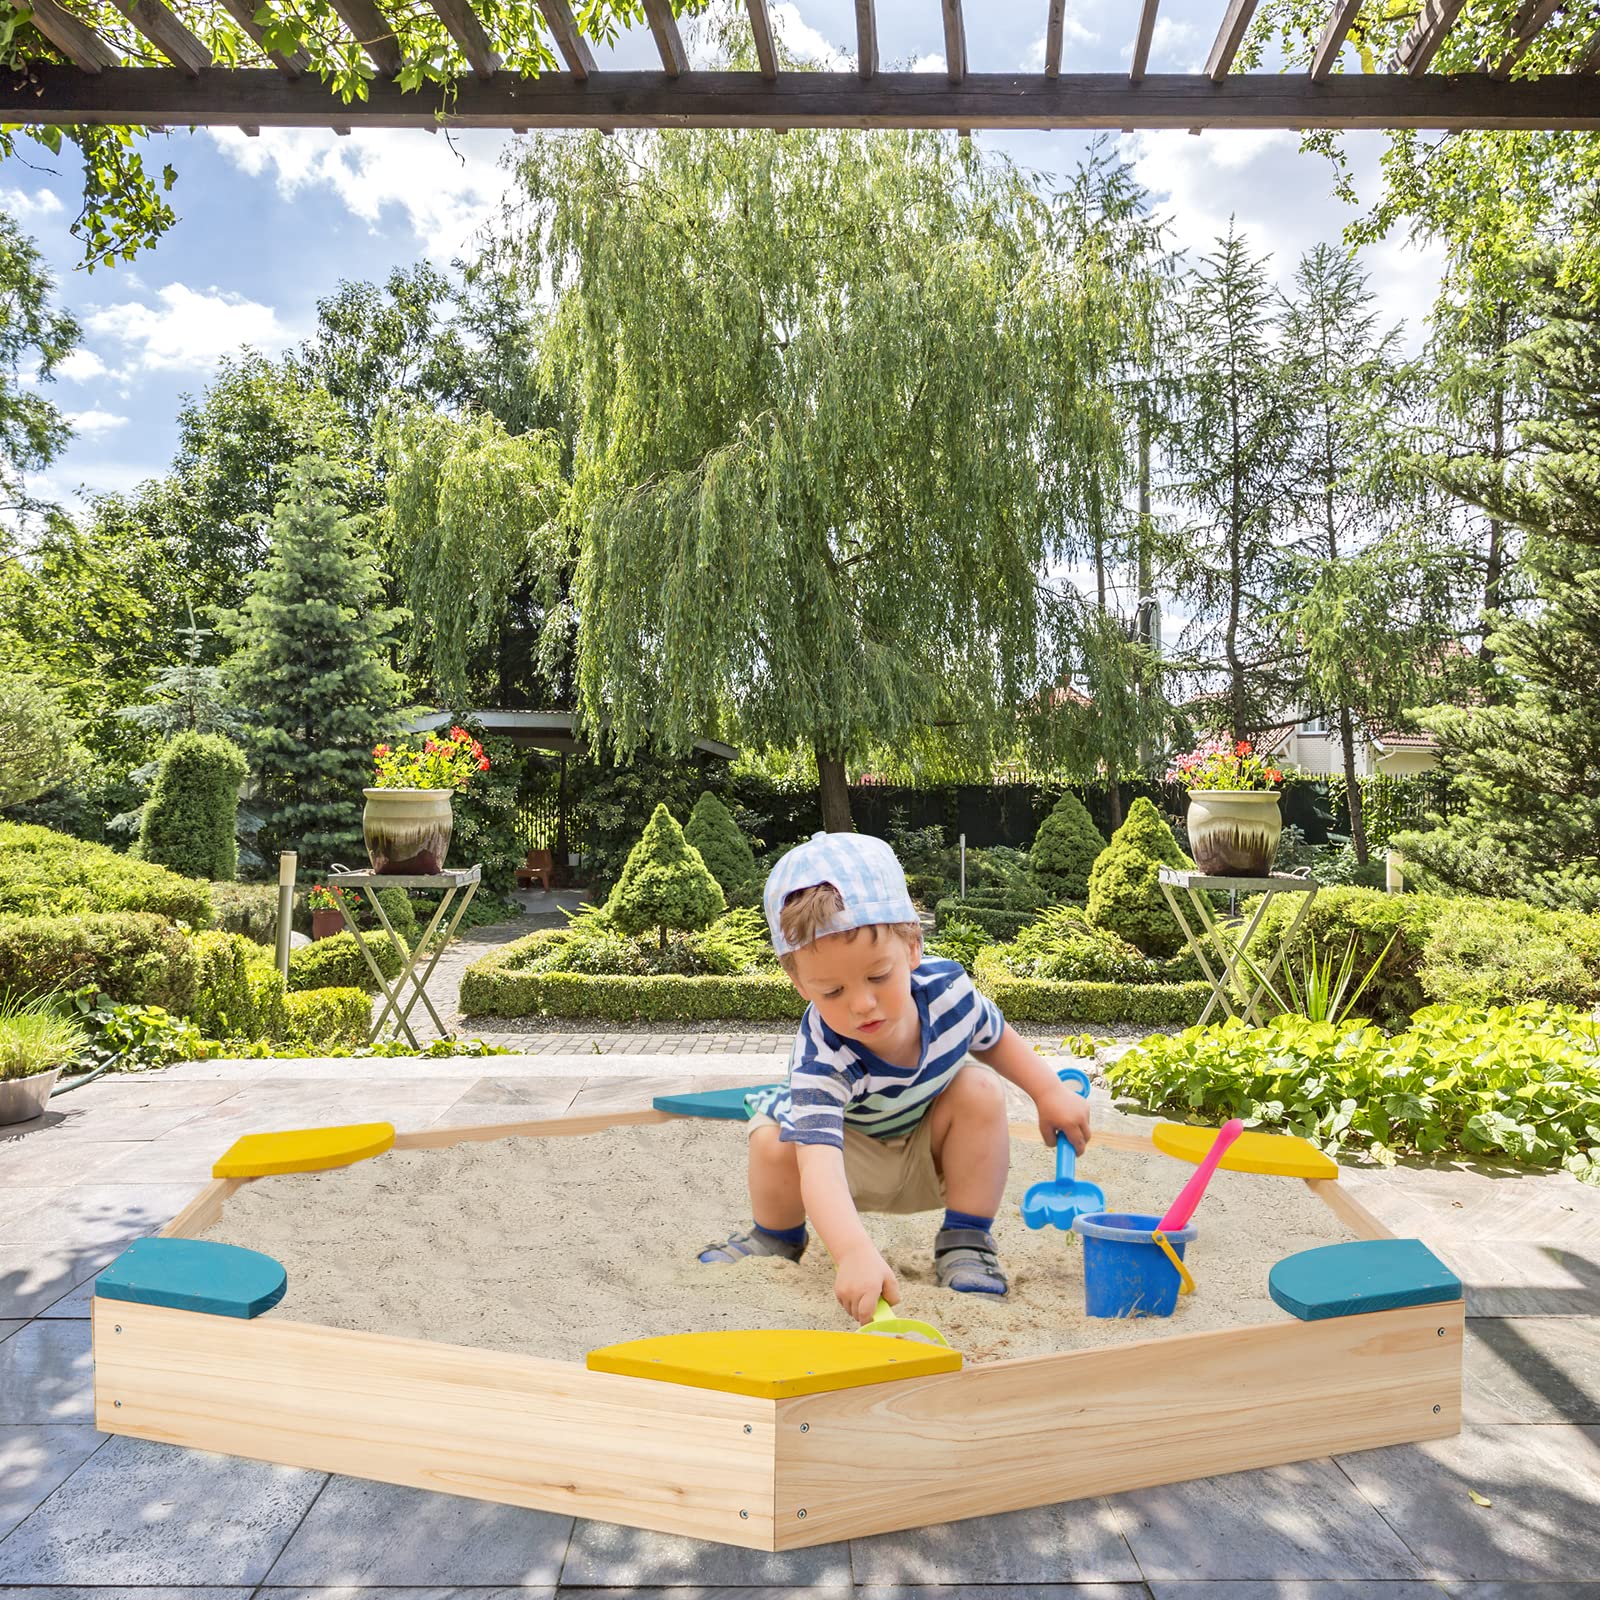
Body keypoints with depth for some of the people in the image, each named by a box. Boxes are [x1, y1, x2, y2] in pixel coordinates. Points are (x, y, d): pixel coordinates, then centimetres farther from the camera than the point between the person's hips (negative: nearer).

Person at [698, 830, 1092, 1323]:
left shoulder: (947, 986, -27)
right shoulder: (822, 1059, -40)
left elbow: (993, 1037, 0)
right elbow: (818, 1163, -55)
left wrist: (1050, 1091, -3)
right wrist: (853, 1252, -71)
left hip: (931, 1155, 3)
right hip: (854, 1161, -2)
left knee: (981, 1092, -24)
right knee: (774, 1142, -30)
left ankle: (966, 1241, -9)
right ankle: (777, 1238, 5)